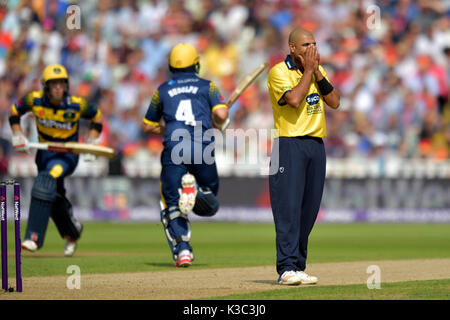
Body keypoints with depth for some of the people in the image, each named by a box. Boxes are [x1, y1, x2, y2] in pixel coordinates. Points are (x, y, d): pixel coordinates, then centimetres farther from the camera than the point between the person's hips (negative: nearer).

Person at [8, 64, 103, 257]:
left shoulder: (76, 105, -18)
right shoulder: (35, 100, -13)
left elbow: (96, 118, 1)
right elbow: (15, 111, 5)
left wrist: (91, 144, -7)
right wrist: (17, 136, -6)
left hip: (68, 154, -4)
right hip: (45, 152, 4)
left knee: (46, 181, -29)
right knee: (54, 199, 11)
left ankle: (34, 237, -32)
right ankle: (72, 232, 41)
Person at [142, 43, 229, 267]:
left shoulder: (163, 90, 18)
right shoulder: (207, 86, 14)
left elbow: (148, 126, 24)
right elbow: (221, 114, -1)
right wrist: (217, 124, 20)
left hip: (173, 149, 0)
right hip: (202, 149, 0)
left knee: (173, 205, 6)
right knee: (211, 195, 16)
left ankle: (182, 249, -16)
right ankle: (199, 190, -20)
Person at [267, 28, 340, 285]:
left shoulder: (318, 71, 15)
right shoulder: (279, 72, -5)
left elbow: (335, 102, 4)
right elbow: (294, 99, -20)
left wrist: (318, 73, -3)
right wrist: (308, 70, -11)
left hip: (316, 145, 6)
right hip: (289, 145, -6)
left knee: (309, 210, 6)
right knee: (288, 208, -12)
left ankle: (299, 266, 11)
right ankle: (287, 269, -15)